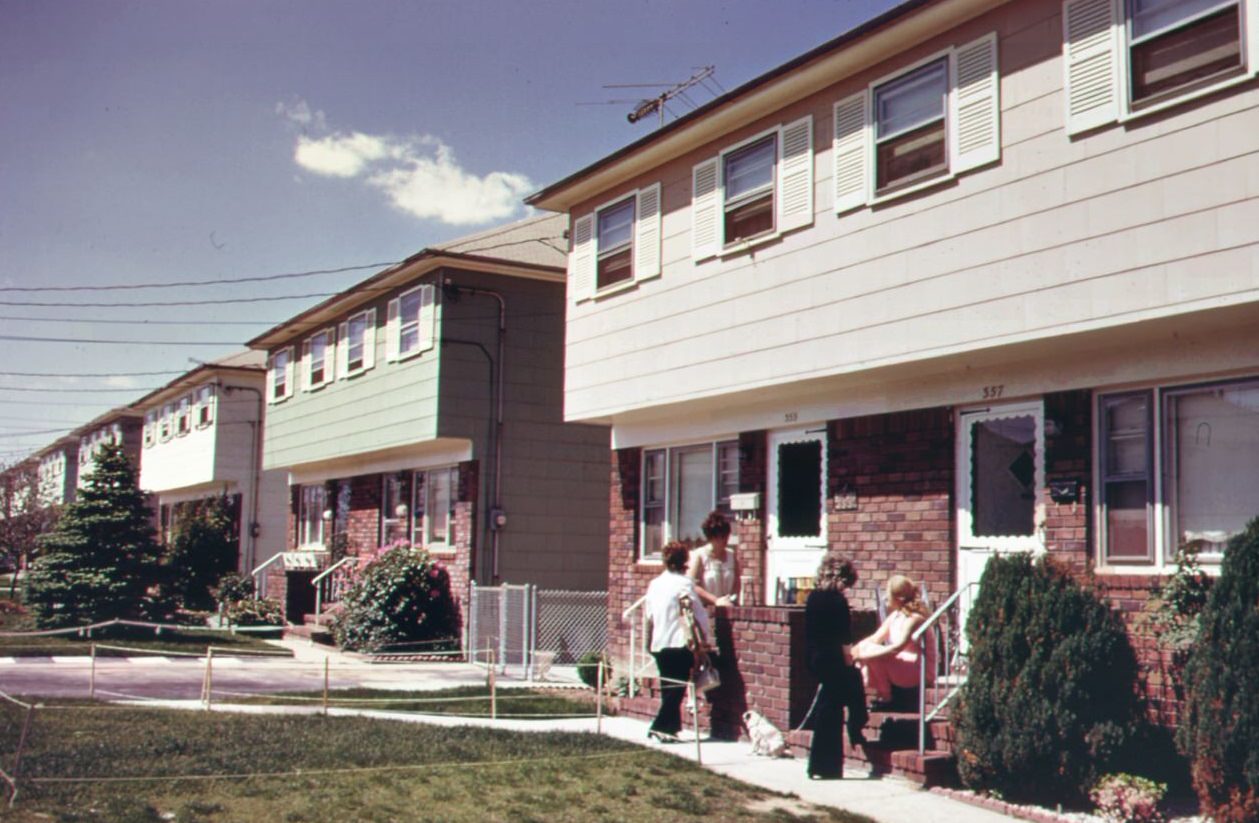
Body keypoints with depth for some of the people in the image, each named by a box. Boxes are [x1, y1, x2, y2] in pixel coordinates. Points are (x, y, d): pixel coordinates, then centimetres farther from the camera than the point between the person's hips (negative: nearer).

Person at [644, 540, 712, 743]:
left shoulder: (654, 583, 8)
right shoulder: (684, 583, -9)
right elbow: (699, 613, -6)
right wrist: (707, 636, 6)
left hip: (659, 644, 6)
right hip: (679, 643, -6)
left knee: (667, 688, 14)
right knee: (677, 688, -2)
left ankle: (671, 727, 16)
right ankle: (660, 727, -8)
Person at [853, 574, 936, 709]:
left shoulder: (914, 618, -20)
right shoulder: (895, 616, 8)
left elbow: (898, 647, -32)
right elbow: (876, 638, 8)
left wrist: (864, 655, -34)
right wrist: (857, 648, -12)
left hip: (920, 672, -9)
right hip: (901, 667, 9)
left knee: (873, 653, -26)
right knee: (863, 648, -2)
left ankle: (885, 698, -11)